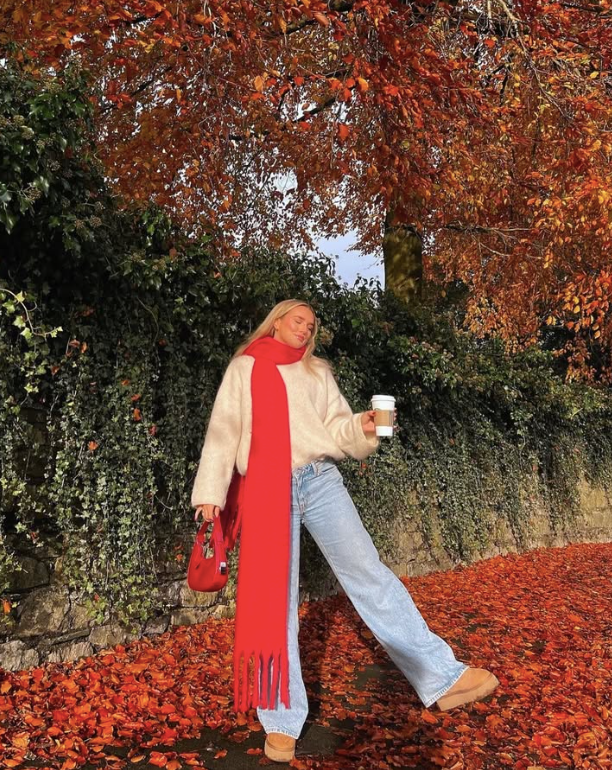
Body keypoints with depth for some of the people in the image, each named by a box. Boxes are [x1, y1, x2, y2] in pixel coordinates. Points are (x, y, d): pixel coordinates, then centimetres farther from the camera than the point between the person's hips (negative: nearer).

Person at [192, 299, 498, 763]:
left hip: (319, 481, 2)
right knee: (274, 600, 1)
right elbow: (223, 430, 7)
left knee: (369, 574, -4)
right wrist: (211, 490, -1)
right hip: (266, 490, -1)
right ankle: (282, 721, 10)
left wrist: (363, 428, -11)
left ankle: (442, 677, -1)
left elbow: (337, 429, 11)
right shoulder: (244, 368, 13)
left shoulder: (316, 372, 19)